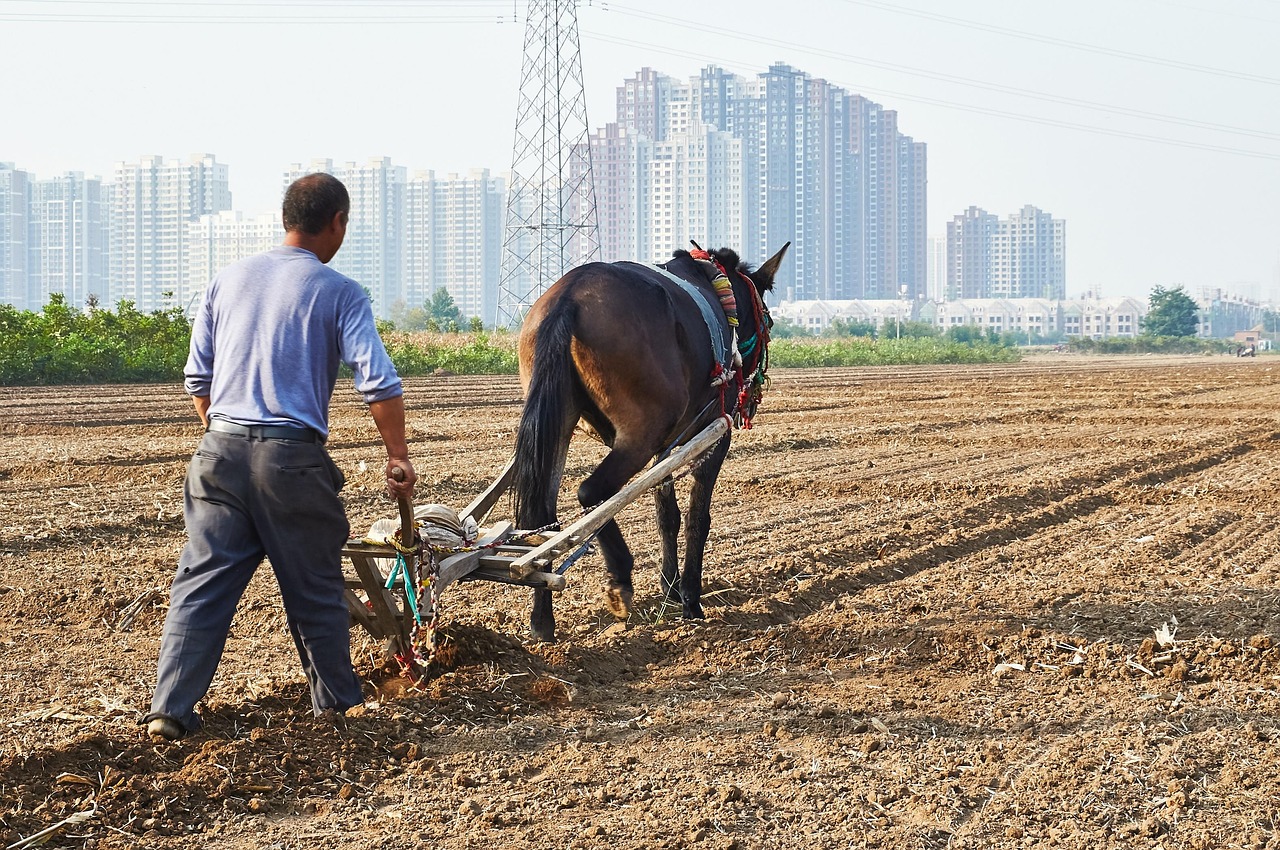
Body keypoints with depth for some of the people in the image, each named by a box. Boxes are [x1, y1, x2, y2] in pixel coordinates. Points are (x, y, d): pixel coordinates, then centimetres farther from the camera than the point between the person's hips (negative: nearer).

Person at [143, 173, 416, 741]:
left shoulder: (229, 279, 11)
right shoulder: (339, 293, -2)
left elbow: (197, 379, 14)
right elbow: (379, 383, -9)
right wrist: (398, 457, 0)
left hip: (220, 451, 4)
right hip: (292, 458, -3)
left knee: (202, 581, 6)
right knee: (315, 588, 10)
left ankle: (170, 710, 1)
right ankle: (334, 703, 22)